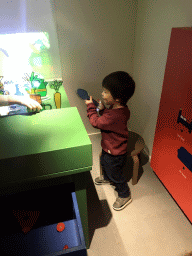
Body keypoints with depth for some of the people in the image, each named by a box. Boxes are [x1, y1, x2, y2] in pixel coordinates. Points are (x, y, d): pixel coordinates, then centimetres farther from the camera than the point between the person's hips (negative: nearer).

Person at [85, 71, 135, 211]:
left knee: (115, 174, 13)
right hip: (109, 147, 10)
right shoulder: (119, 108, -10)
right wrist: (102, 109, -10)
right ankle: (107, 178, 64)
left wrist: (90, 106, -15)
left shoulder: (115, 115, -40)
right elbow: (106, 119, 7)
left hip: (115, 153, -10)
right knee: (104, 163, 34)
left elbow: (96, 122, -26)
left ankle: (125, 195, 38)